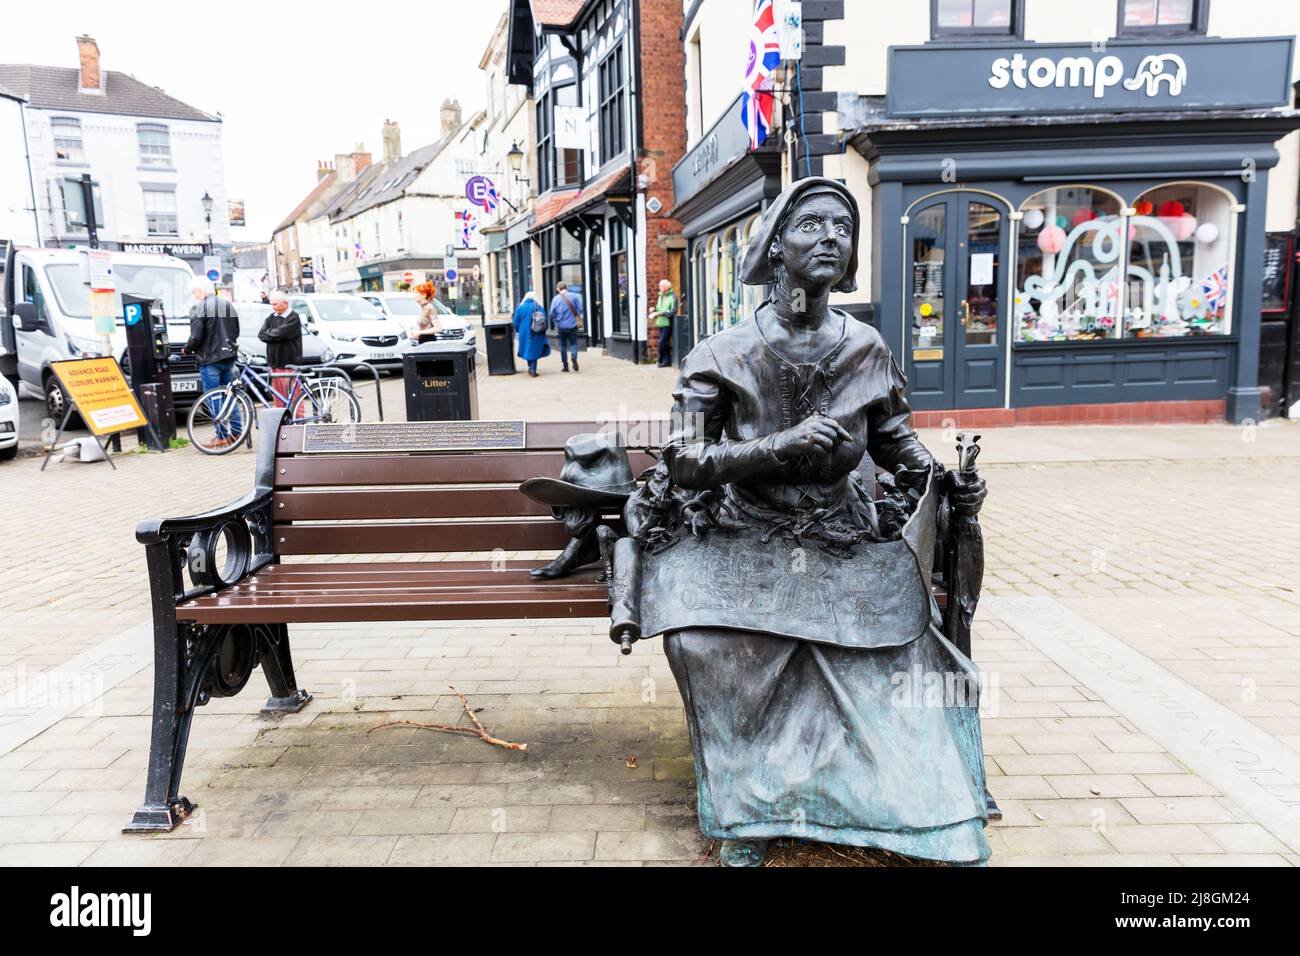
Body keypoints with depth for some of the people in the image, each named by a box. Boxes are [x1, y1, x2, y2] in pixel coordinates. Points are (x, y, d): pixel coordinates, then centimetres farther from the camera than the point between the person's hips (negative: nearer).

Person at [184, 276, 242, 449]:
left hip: (210, 359, -7)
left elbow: (196, 337, -16)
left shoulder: (198, 308, -13)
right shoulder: (227, 304, 9)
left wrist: (187, 350, 2)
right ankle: (237, 431, 16)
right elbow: (236, 331, 14)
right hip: (228, 356, 7)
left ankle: (222, 436, 1)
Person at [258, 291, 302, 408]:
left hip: (289, 364, -7)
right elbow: (261, 334, 6)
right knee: (278, 397, 9)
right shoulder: (272, 317, 15)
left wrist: (268, 333, 0)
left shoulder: (293, 318, -7)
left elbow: (280, 334, -18)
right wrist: (274, 335, -8)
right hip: (274, 363, 7)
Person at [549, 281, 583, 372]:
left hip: (561, 326, 0)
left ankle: (565, 366, 11)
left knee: (563, 345, 11)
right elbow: (580, 309, -8)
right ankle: (574, 358, -21)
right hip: (572, 325, 0)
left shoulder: (556, 299, -2)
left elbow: (552, 313, -3)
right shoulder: (574, 296, -3)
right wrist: (578, 316, 10)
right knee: (573, 343, 8)